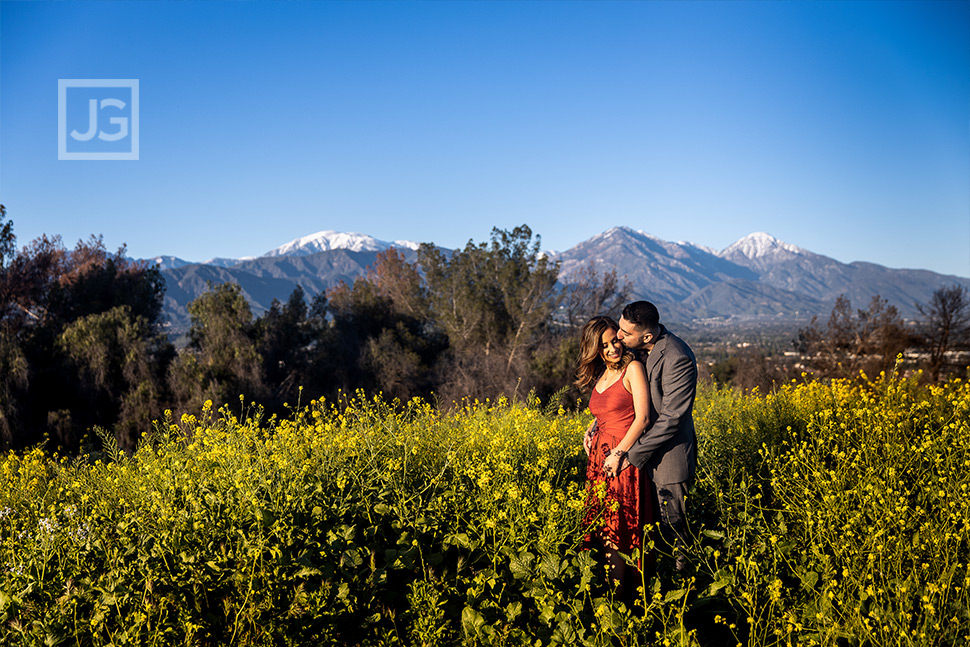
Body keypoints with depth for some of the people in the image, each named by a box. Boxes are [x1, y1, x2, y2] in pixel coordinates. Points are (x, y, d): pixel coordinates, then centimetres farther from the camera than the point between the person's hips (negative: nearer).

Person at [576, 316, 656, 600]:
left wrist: (618, 452, -15)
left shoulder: (632, 368, -6)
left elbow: (642, 417, -12)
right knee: (601, 530, 4)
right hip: (599, 456, 7)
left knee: (617, 534, -7)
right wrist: (591, 430, 9)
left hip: (623, 458, -7)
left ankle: (621, 600, 0)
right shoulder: (599, 376, 15)